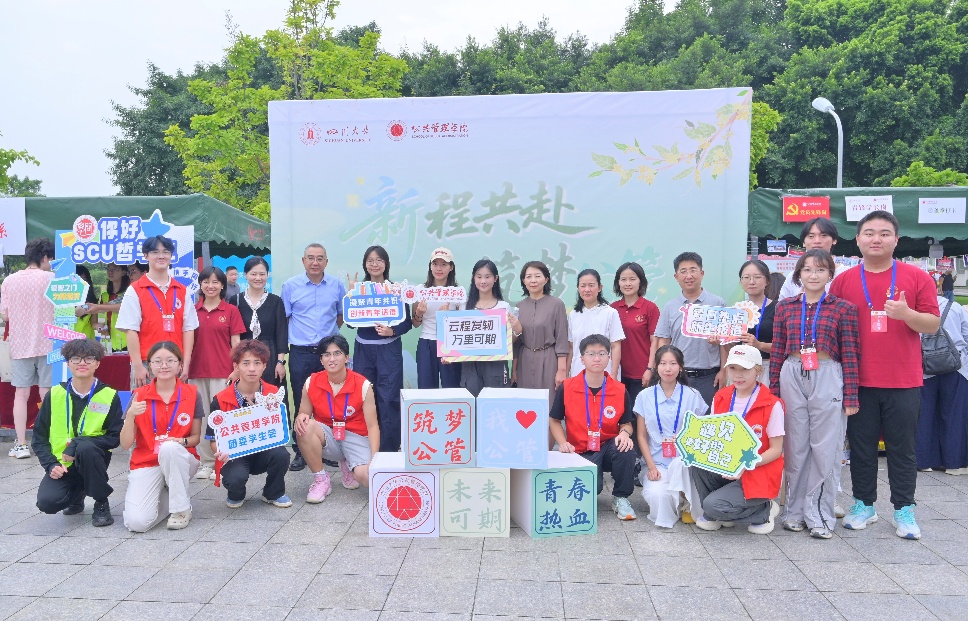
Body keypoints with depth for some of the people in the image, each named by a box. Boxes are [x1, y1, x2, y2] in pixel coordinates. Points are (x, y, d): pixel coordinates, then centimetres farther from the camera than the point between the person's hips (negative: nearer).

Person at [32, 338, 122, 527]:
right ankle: (77, 493, 15)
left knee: (85, 447, -35)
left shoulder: (110, 396, -6)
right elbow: (39, 437, 6)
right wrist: (50, 465, -9)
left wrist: (78, 444, -21)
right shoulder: (54, 395, 1)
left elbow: (115, 437, -9)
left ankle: (101, 503, -12)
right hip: (61, 464, 2)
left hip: (93, 459, -2)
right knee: (47, 502, -24)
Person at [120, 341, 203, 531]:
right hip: (146, 463, 0)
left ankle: (182, 507, -15)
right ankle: (164, 498, 13)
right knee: (137, 522, -23)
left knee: (169, 447, -37)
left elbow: (196, 437, 2)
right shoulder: (139, 395, -4)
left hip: (180, 461, 0)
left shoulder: (191, 394, -4)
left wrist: (182, 441, -20)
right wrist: (131, 415, -22)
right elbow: (125, 444, -5)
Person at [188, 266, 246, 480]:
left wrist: (235, 370, -5)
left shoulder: (231, 311, 1)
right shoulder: (193, 310, 8)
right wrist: (185, 367, 6)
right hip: (197, 371, 3)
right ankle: (206, 462, 17)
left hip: (222, 372, -3)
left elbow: (236, 344, 1)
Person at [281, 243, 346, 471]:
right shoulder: (290, 286, 2)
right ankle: (300, 451, 14)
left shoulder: (337, 285, 5)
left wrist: (329, 333, 8)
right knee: (301, 404, 5)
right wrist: (285, 342, -1)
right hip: (300, 354, -1)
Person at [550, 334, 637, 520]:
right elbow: (554, 420, 5)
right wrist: (563, 443, -12)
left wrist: (625, 433, -16)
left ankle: (620, 498, -8)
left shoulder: (620, 390, -2)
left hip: (609, 447, 2)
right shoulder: (566, 388, -5)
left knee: (625, 448, -33)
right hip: (581, 453, -2)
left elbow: (626, 423, 8)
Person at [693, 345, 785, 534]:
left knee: (713, 506, -25)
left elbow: (776, 450, -10)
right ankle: (714, 514, -1)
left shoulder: (772, 405, -12)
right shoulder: (720, 398, 3)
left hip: (758, 474, -5)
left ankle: (763, 510, 3)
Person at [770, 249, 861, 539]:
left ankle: (819, 515, 15)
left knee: (825, 449, 3)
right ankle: (795, 511, 21)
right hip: (792, 377, 2)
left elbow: (850, 354, 0)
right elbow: (778, 351, 8)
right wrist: (773, 391, 6)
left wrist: (850, 396, -2)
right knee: (795, 447, 9)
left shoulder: (843, 308, 2)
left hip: (828, 378, -2)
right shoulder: (785, 307, 8)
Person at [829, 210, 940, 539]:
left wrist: (907, 314, -19)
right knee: (861, 447, 9)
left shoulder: (917, 277, 2)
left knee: (902, 448, 7)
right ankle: (864, 505, 23)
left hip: (904, 382, -1)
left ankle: (904, 510, 19)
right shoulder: (843, 281, 4)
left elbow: (933, 324, 1)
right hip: (858, 380, 1)